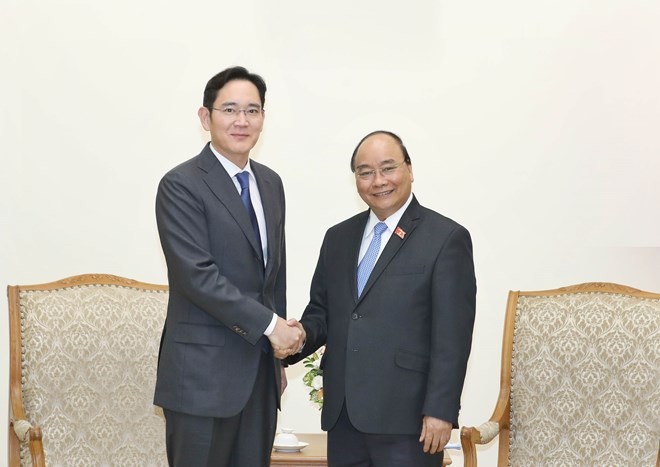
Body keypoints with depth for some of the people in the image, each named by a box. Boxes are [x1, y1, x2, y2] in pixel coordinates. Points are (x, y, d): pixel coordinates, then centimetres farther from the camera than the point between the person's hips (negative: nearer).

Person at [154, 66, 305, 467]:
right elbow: (197, 275, -18)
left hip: (260, 369, 7)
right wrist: (269, 325, -17)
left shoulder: (270, 183, 14)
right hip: (204, 372, -7)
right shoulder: (182, 185, -9)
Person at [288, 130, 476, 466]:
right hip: (343, 414, 5)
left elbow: (453, 337, -8)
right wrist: (301, 337, -4)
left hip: (406, 416, -5)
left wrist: (440, 411, -14)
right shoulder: (338, 238, 15)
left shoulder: (446, 238, -3)